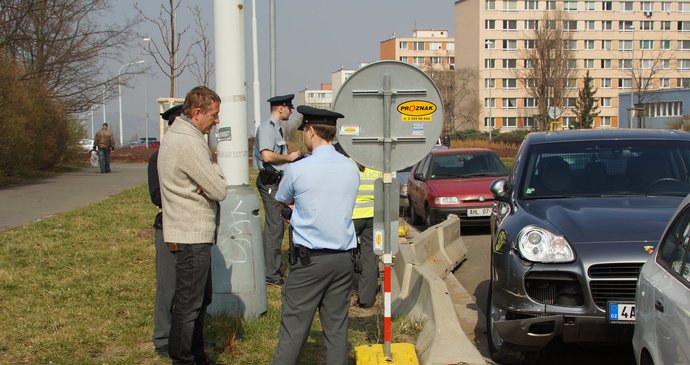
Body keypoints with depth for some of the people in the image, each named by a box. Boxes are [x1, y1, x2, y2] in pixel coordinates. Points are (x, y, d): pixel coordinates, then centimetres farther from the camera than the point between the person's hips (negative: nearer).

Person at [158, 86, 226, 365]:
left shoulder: (177, 135, 12)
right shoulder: (189, 144, -22)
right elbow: (219, 190, -19)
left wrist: (210, 176, -10)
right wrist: (215, 169, -1)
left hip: (193, 233, 11)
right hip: (191, 236, -11)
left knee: (202, 297, 21)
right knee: (189, 303, -2)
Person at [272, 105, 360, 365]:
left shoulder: (297, 170, -9)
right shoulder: (352, 169, 4)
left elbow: (282, 201, 10)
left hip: (309, 259, -4)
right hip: (343, 258, 5)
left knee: (294, 329, -1)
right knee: (337, 328, 8)